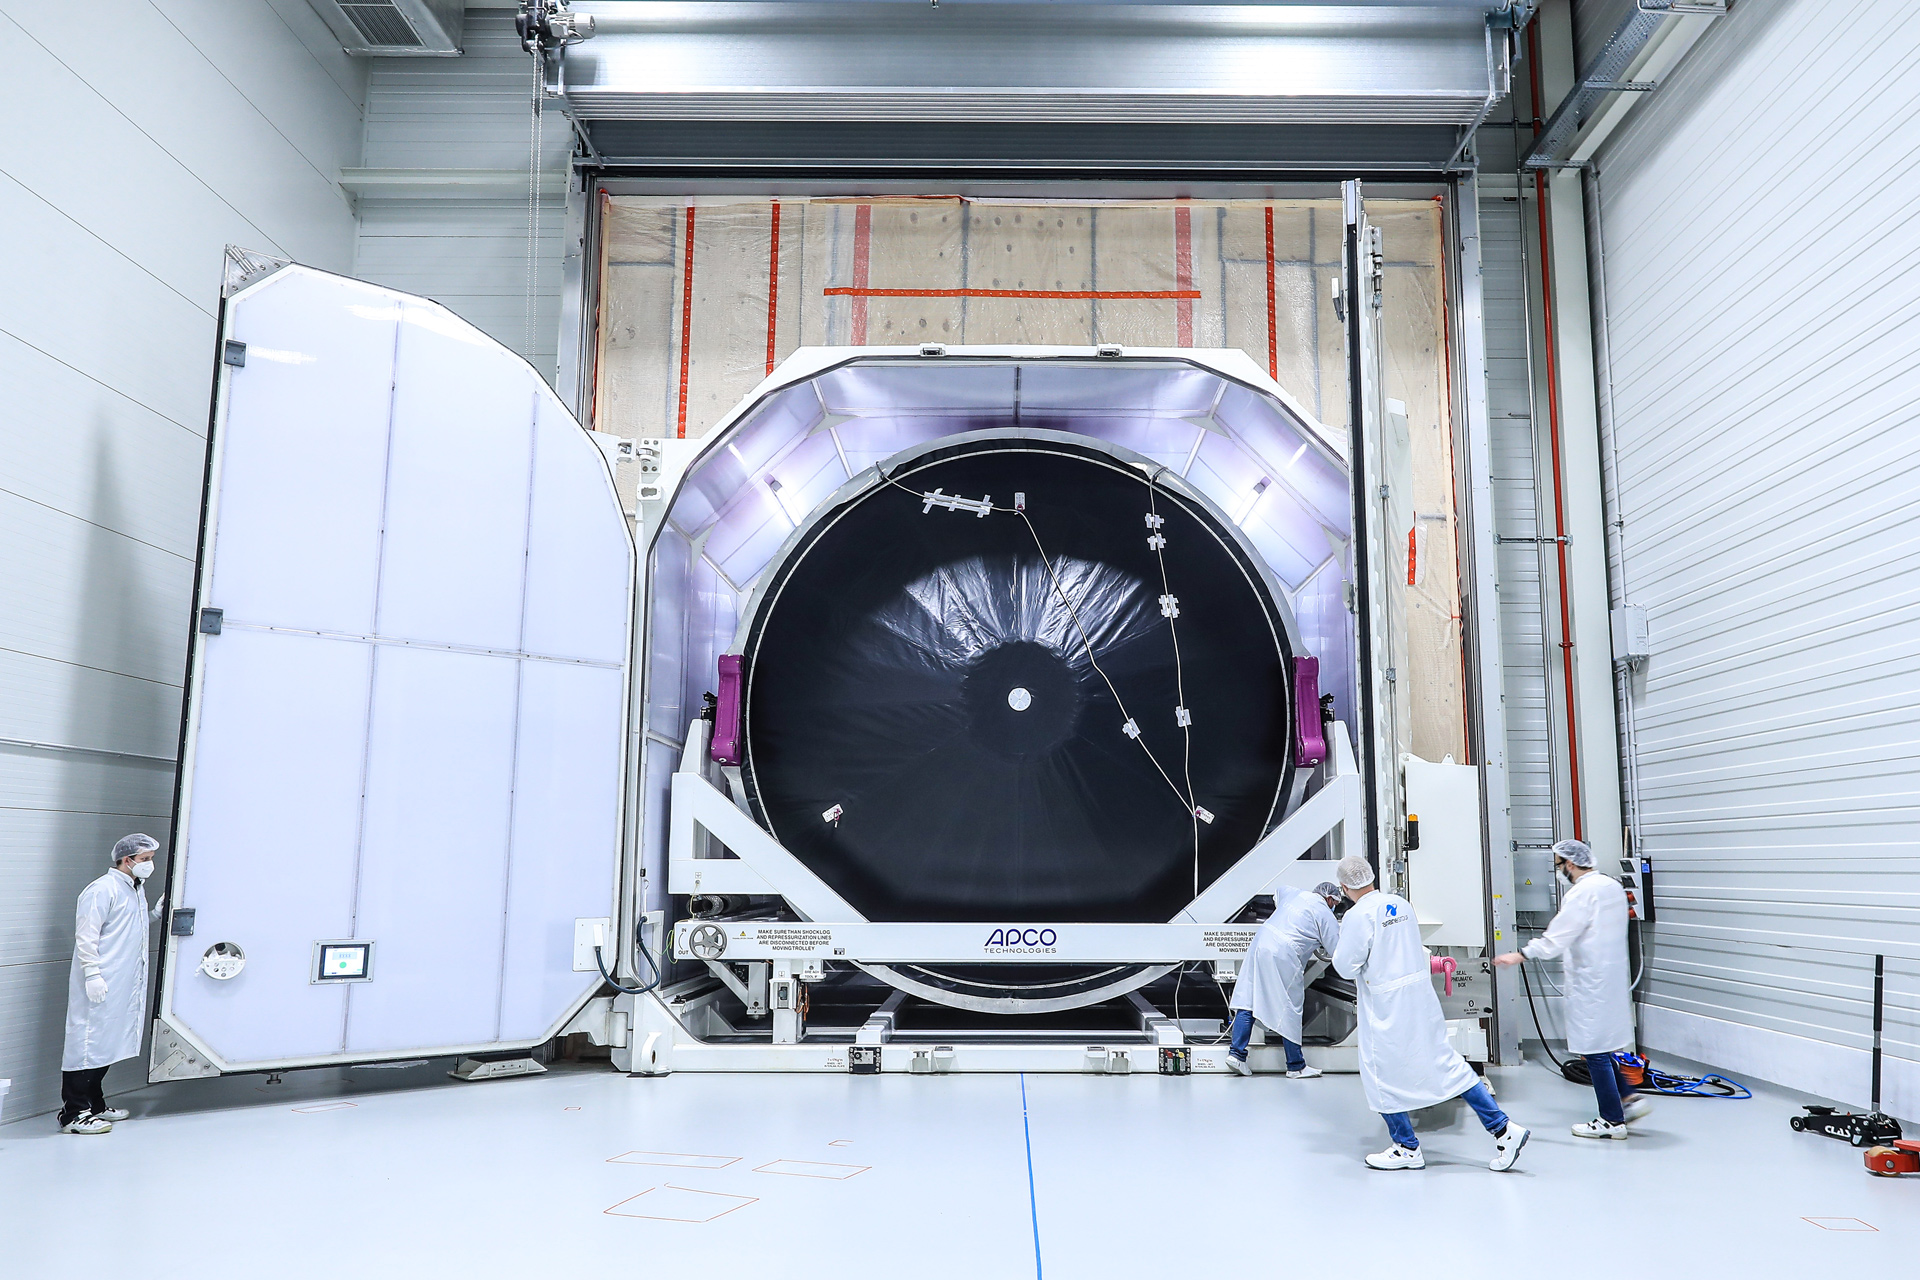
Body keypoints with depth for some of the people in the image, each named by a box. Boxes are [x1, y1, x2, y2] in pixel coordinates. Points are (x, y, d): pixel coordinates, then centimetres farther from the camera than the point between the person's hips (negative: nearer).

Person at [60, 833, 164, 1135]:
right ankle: (73, 1113, 0)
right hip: (100, 985, -9)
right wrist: (92, 973, -21)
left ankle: (94, 1104, 25)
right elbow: (86, 935, -16)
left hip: (126, 985, 9)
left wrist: (156, 912, 13)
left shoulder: (137, 889, 17)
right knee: (89, 1043, -6)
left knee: (107, 1043, 15)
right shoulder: (103, 889, -12)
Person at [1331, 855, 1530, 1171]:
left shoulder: (1357, 916, -18)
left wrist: (1339, 953, 6)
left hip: (1386, 1008, -7)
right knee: (1446, 1063, 12)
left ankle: (1407, 1149, 18)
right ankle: (1503, 1128, 11)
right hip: (1421, 997, 7)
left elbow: (1346, 967, -13)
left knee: (1383, 1076, 9)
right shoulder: (1402, 904, 5)